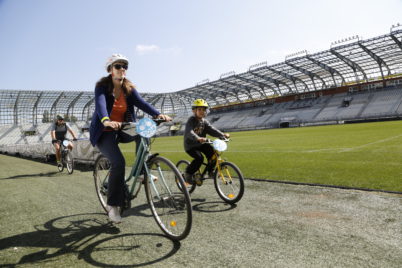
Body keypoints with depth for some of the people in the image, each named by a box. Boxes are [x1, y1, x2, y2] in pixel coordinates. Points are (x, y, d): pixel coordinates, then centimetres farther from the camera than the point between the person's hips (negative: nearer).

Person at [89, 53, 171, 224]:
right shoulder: (102, 86, -11)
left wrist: (158, 115, -34)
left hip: (122, 130, 5)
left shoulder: (129, 88, 2)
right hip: (104, 133, -5)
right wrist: (106, 121, -53)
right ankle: (113, 205, -11)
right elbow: (100, 104, -31)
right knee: (118, 162, -25)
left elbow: (141, 103, -15)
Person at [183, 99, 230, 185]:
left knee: (211, 150, -17)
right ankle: (188, 173, -4)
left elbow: (212, 129, -7)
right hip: (190, 145, -6)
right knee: (199, 158, -26)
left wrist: (222, 134, -24)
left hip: (200, 144, 6)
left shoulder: (204, 121, 4)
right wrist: (198, 138, -54)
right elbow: (189, 132, -34)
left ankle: (211, 171, 0)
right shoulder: (191, 120, -16)